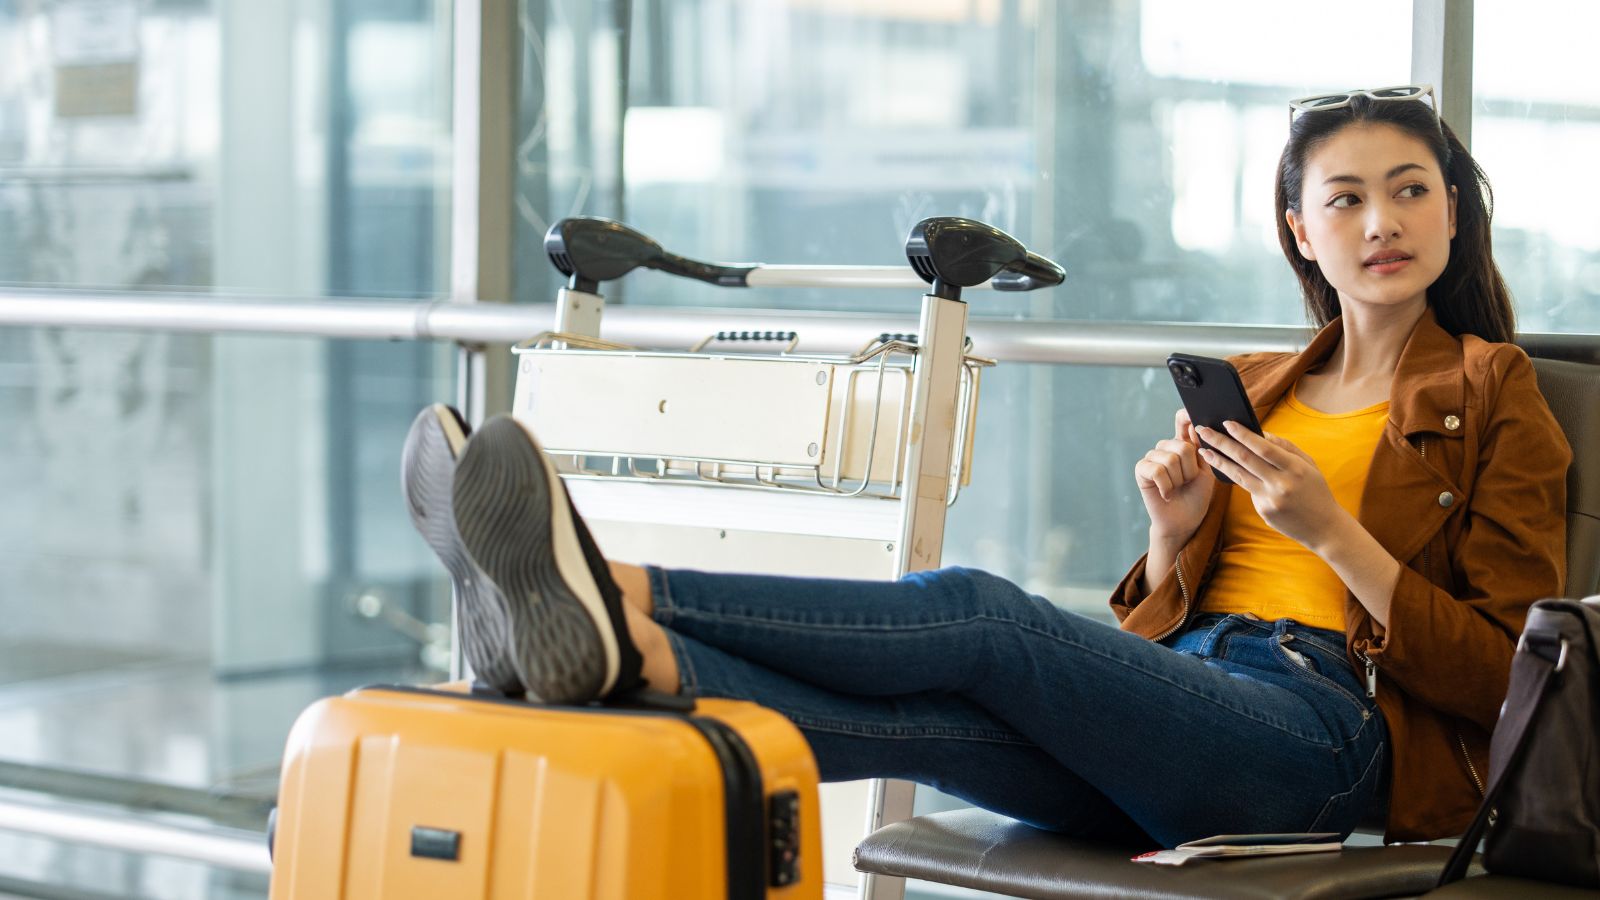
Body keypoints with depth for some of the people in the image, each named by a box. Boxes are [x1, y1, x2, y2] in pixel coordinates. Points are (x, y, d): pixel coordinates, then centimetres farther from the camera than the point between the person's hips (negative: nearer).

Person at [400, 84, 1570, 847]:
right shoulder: (1250, 389, 27)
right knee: (919, 714, -28)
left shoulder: (1495, 399, 12)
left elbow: (1498, 675, 2)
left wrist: (1330, 529, -7)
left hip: (1330, 730, -5)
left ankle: (619, 595, -45)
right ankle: (609, 647, -51)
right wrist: (1174, 536, 3)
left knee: (975, 613, -30)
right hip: (1176, 722, 5)